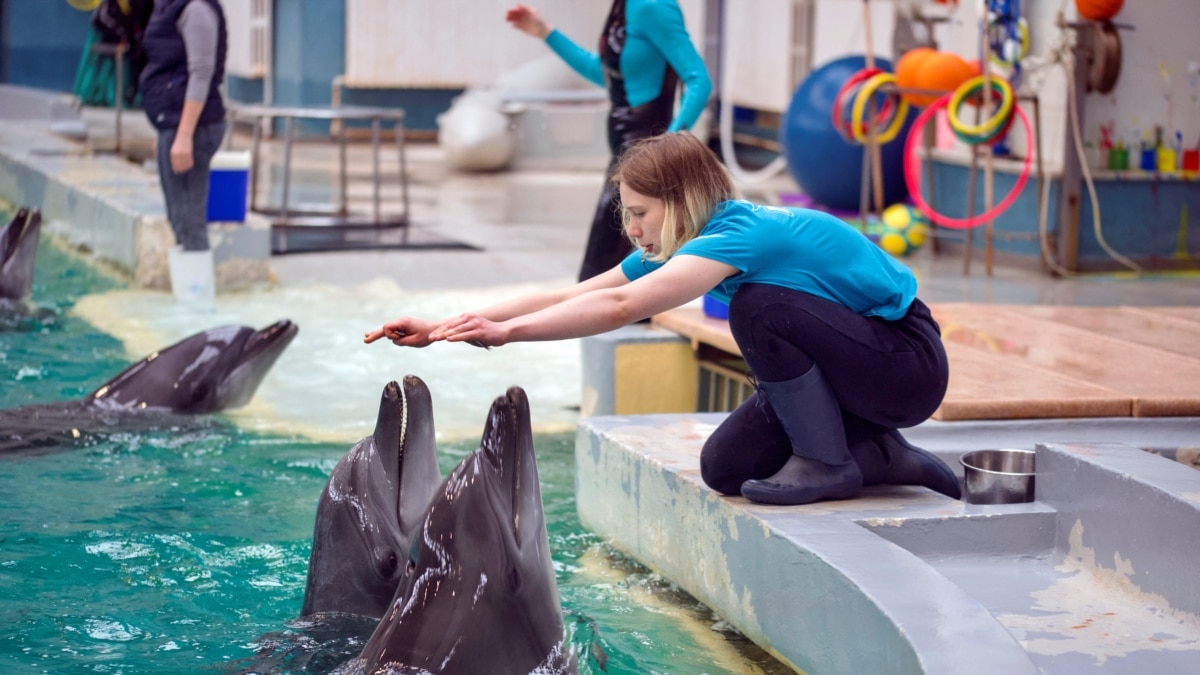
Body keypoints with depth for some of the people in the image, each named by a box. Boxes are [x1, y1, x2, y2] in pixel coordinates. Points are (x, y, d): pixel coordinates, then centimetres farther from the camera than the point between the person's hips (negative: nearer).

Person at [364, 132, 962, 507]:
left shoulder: (742, 234, -28)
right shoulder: (674, 247, 1)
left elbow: (621, 307, -39)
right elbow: (569, 297, -3)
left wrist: (506, 330, -37)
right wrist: (441, 329, -8)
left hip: (910, 364, -9)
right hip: (852, 367, 9)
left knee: (758, 305, -29)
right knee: (725, 467, -1)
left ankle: (828, 463, -14)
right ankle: (879, 456, 10)